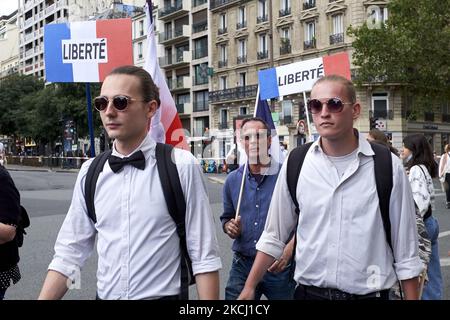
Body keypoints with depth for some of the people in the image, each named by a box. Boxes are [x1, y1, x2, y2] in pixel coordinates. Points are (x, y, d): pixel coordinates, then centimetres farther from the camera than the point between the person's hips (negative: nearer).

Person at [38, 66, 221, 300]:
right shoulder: (90, 173, -1)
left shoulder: (182, 166, -14)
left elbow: (204, 256, -13)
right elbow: (70, 253, 2)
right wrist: (43, 298, -5)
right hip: (104, 295, 4)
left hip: (163, 295, -4)